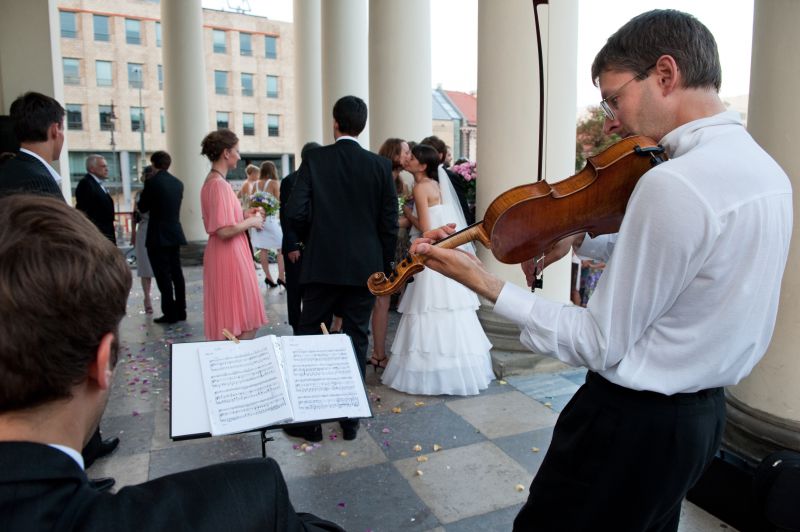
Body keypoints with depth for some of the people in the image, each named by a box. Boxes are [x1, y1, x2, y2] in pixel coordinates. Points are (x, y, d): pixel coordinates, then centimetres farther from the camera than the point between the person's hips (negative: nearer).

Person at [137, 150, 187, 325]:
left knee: (163, 275, -2)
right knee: (176, 273, 12)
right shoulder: (178, 183, 7)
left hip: (158, 236, -6)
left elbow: (143, 207, -3)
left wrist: (143, 192, 15)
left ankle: (170, 313, 1)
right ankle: (180, 311, 17)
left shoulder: (152, 182, -12)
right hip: (175, 234, 6)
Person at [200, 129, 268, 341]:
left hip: (221, 257, 10)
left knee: (227, 321, 16)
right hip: (230, 259, -10)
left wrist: (243, 215, 13)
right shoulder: (219, 184, -17)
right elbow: (225, 231, -24)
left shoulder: (211, 181, 12)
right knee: (245, 325, -3)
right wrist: (251, 221, -9)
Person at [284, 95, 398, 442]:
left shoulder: (314, 160, -4)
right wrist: (385, 265, 11)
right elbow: (389, 222, -1)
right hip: (365, 267, 2)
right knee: (356, 342, 10)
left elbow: (296, 212, -11)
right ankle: (351, 420, 20)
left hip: (321, 266, -1)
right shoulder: (380, 165, -1)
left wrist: (310, 239, 9)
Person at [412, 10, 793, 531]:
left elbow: (601, 346, -23)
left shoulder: (673, 183, -27)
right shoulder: (763, 167, 3)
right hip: (703, 413, 9)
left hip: (633, 418, -9)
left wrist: (484, 282, -21)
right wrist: (582, 240, 5)